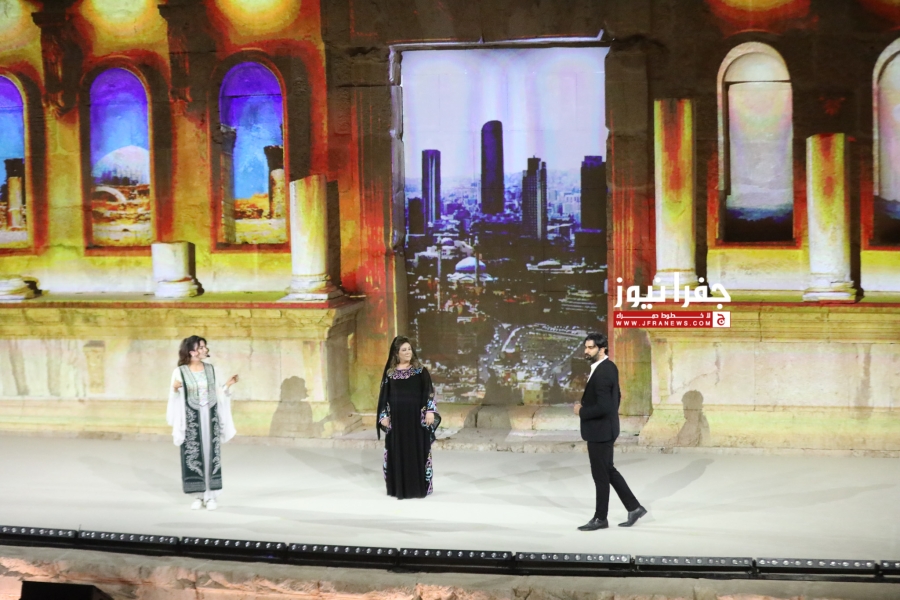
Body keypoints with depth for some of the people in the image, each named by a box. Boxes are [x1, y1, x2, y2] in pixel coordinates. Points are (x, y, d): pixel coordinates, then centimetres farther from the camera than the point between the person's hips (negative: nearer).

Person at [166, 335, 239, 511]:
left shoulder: (213, 370, 6)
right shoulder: (180, 372, -3)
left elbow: (219, 394, 9)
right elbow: (175, 398, -3)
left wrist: (228, 384, -7)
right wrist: (175, 389, -23)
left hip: (210, 417, 2)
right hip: (192, 418, -2)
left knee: (211, 454, 0)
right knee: (193, 455, -2)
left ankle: (210, 496, 6)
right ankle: (198, 496, 8)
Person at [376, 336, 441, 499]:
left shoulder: (420, 370, 1)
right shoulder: (390, 372, 6)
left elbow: (428, 391, -4)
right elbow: (384, 395, 7)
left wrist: (430, 410, -15)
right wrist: (384, 415, 0)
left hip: (415, 416, -2)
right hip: (396, 417, 2)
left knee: (416, 450, 1)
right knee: (398, 451, 3)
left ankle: (418, 487, 7)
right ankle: (400, 488, 8)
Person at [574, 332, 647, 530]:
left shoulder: (602, 372, -24)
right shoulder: (608, 366, 8)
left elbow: (603, 406, -29)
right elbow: (615, 396, 19)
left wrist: (581, 412, -15)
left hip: (600, 430, -10)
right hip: (604, 427, 10)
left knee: (600, 475, 2)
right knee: (608, 471, 18)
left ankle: (600, 518, 14)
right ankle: (634, 507, 23)